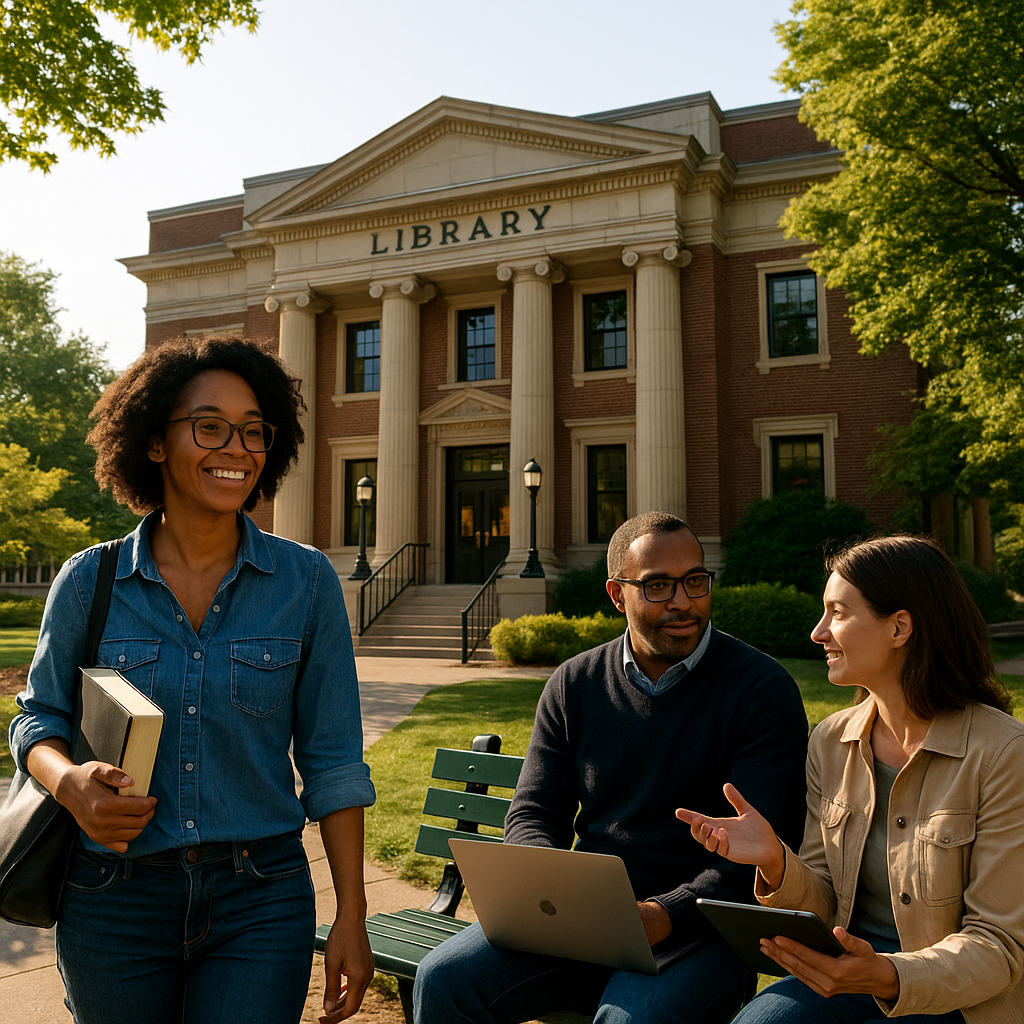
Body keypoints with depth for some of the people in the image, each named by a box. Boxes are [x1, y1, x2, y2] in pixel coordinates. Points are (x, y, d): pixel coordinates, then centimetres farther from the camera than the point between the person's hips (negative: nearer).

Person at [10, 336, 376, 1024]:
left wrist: (352, 919, -4)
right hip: (114, 902, 1)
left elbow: (332, 761, -2)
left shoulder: (306, 580, -5)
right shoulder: (89, 581, -3)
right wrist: (68, 779, -14)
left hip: (261, 900, -1)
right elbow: (41, 716, 9)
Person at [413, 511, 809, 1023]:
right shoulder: (573, 684, 6)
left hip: (700, 926, -4)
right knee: (442, 979, -13)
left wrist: (665, 915, -24)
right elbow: (532, 814, 9)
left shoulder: (763, 689, -6)